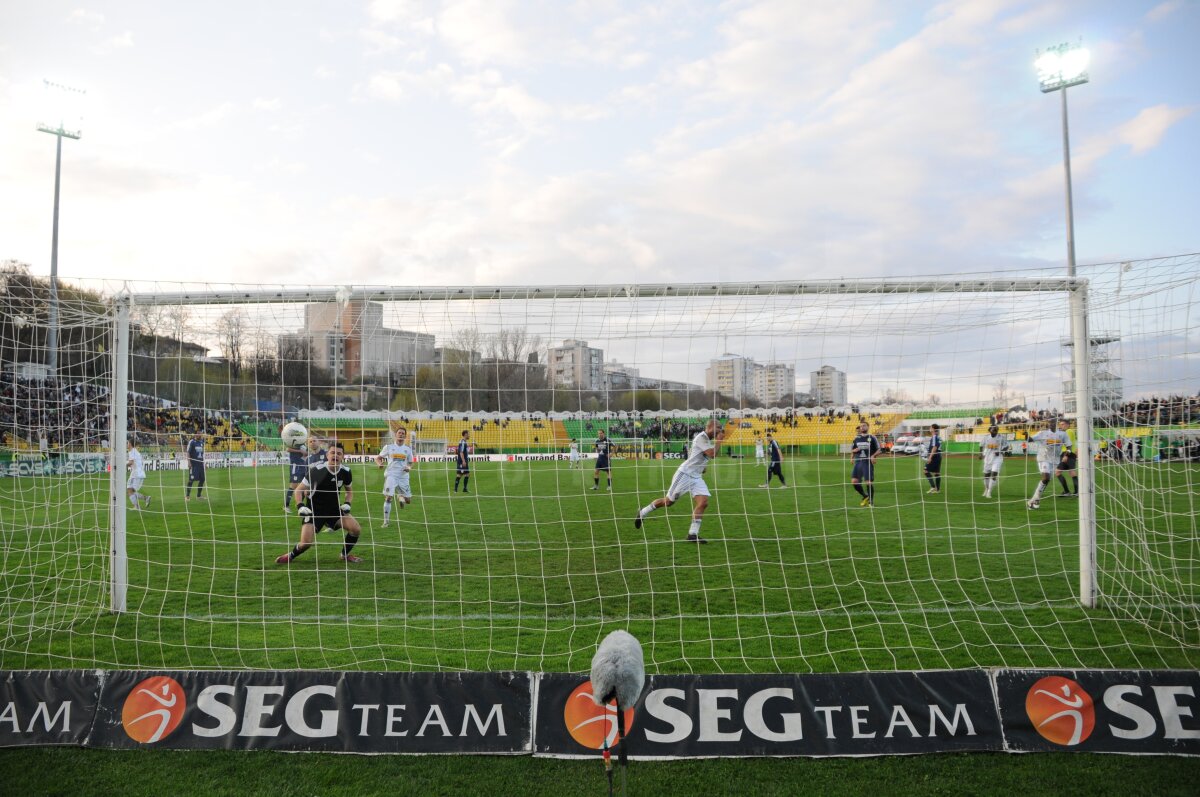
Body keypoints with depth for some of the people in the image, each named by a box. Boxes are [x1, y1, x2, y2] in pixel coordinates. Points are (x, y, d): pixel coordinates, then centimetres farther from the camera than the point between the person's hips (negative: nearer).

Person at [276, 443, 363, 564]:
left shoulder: (345, 472, -7)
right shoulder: (317, 470, -20)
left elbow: (349, 491, 13)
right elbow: (299, 490, -10)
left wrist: (347, 503, -6)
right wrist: (300, 506, -25)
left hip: (334, 509, 4)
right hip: (314, 510, -4)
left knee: (356, 529, -14)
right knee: (306, 542, -17)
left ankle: (345, 555, 13)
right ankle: (291, 556, 17)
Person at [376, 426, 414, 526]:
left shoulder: (408, 448, 9)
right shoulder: (389, 447, 3)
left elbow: (410, 463, 16)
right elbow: (378, 458, 10)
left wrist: (409, 468, -7)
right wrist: (380, 463, -13)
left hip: (403, 476, 3)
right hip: (391, 475, -3)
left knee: (408, 500, 5)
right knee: (388, 497, -16)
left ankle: (401, 498, 43)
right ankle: (386, 521, -6)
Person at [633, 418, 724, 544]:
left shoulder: (707, 440, 14)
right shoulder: (701, 437, -15)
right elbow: (712, 454, -23)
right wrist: (719, 440, -12)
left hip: (697, 477, 9)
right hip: (685, 474, -8)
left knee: (703, 503, -9)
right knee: (668, 501, 1)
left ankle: (693, 534, -5)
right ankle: (642, 513, 22)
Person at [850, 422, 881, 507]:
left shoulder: (872, 438, 1)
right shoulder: (857, 438, 13)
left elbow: (879, 450, 0)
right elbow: (852, 450, 20)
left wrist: (873, 456, -18)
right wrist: (855, 450, -4)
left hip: (868, 462, -4)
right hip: (858, 462, 4)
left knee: (869, 482, -7)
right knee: (854, 481, -4)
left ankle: (871, 501, 11)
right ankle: (865, 496, 19)